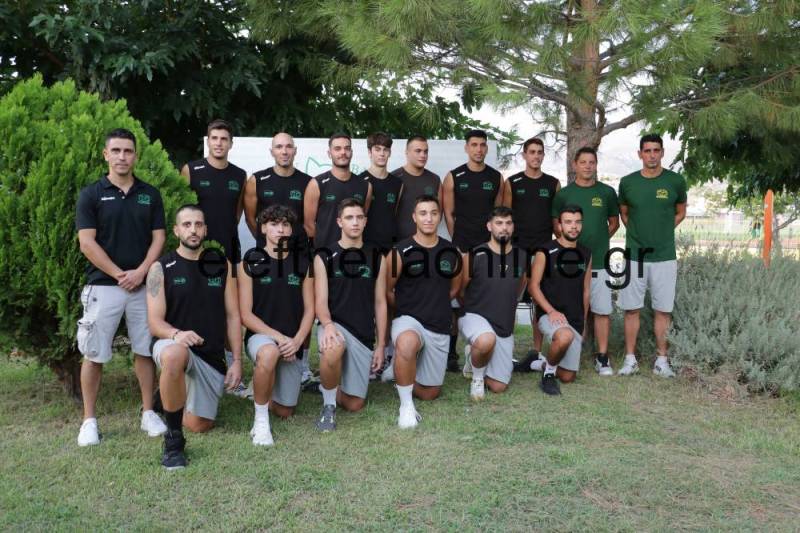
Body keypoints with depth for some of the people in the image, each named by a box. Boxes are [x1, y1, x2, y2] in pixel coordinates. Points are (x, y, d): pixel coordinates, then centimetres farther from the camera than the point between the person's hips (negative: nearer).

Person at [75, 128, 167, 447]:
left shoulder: (149, 194, 8)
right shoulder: (91, 194, 0)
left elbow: (158, 238, 4)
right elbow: (87, 243, -6)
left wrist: (140, 271, -10)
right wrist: (120, 274, -11)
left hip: (143, 285, 2)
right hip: (103, 286, -2)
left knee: (145, 350, 8)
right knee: (94, 354, 1)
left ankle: (148, 413, 18)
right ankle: (89, 420, 12)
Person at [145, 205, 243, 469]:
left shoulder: (221, 265, 3)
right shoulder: (161, 268, -6)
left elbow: (232, 316, 4)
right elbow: (155, 322, -10)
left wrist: (237, 361, -3)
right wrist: (176, 334, -32)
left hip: (212, 356, 4)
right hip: (173, 345, -3)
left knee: (199, 425, 4)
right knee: (175, 355, -41)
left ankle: (171, 396, 39)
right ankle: (173, 438, -21)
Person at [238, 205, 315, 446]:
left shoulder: (302, 263, 4)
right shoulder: (250, 262, -5)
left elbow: (309, 310, 4)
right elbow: (246, 314, -8)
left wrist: (296, 340, -13)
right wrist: (278, 337, -19)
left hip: (292, 343, 4)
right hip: (260, 335, -3)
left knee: (284, 412, 5)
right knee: (269, 352, -41)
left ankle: (262, 392, 41)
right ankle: (260, 421, -20)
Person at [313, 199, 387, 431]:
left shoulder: (376, 258, 7)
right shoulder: (325, 257, -1)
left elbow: (380, 303, 8)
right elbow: (320, 301, -7)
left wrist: (380, 345, 4)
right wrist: (328, 324, -29)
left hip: (364, 335, 3)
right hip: (334, 327, -3)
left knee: (354, 405, 2)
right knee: (333, 348, -41)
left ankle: (329, 385, 37)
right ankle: (328, 404, -13)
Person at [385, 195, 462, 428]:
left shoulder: (451, 252, 1)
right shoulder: (401, 251, -10)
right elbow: (387, 291, 1)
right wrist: (407, 310, 8)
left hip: (439, 328, 4)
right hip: (408, 320, -4)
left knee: (430, 393, 10)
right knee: (407, 343, -43)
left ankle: (399, 371, 39)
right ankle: (406, 405, -22)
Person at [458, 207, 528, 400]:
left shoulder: (522, 257, 1)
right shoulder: (474, 256, -13)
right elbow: (461, 291, 1)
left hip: (505, 328, 4)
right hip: (474, 317, -4)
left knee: (498, 387, 3)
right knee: (487, 340, -41)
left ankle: (476, 357, 33)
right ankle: (477, 376, -8)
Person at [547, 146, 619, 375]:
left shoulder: (607, 192, 6)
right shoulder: (564, 194, 5)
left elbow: (614, 223, 14)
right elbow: (556, 224, 11)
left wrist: (599, 241, 3)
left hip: (599, 261, 0)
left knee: (602, 310, 1)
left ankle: (602, 357, 11)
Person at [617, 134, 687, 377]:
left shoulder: (676, 181, -1)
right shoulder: (627, 182, 1)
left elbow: (680, 213, 14)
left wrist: (661, 232, 5)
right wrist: (638, 233, 6)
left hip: (664, 256, 0)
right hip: (634, 255, 1)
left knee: (662, 310, 4)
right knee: (631, 309, 3)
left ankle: (662, 360, 15)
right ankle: (630, 359, 13)